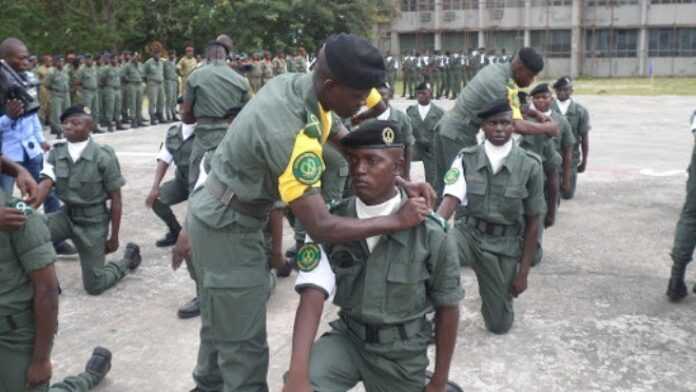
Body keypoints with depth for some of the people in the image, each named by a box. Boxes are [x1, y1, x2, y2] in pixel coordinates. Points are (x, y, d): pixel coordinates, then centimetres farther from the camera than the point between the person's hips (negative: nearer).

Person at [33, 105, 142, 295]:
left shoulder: (103, 157, -17)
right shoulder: (56, 153, -5)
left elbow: (115, 199, -10)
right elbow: (45, 184, -18)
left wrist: (114, 237, -8)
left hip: (93, 221, -4)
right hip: (67, 215, 4)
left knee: (94, 286, 1)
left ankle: (128, 259, 30)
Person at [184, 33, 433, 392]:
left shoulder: (296, 84, -7)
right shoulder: (291, 134, -34)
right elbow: (321, 228, -33)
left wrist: (403, 184, -9)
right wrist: (397, 220, -26)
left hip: (218, 215, 10)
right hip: (228, 228, -10)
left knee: (222, 320, 28)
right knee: (245, 348, 1)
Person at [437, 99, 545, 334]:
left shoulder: (529, 165, -7)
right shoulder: (467, 158, -4)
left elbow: (533, 222, -1)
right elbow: (451, 199, -16)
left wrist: (523, 272, -1)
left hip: (504, 244, 1)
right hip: (468, 233, 0)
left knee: (499, 324, 9)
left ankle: (501, 292, 43)